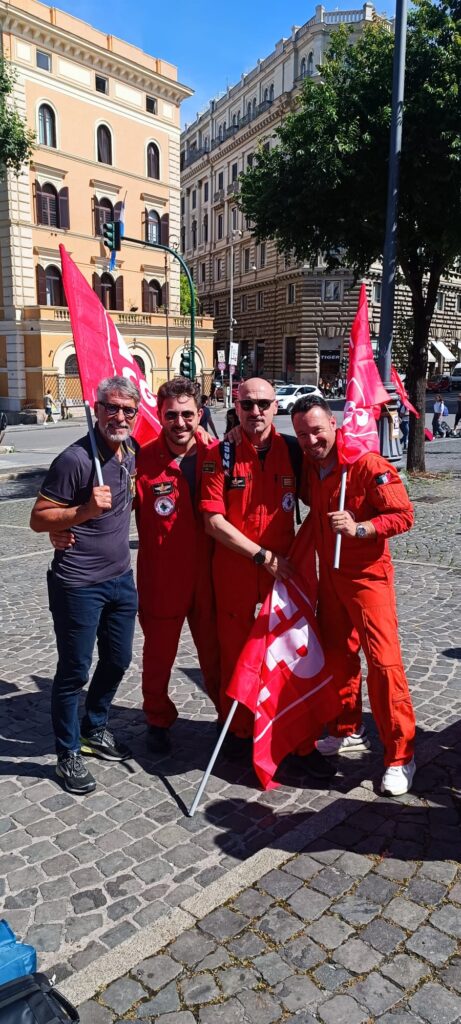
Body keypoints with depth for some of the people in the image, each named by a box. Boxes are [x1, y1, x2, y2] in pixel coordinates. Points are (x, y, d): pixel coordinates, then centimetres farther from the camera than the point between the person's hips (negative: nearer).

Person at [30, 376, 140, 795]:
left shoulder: (131, 450, 4)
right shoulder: (75, 459, -19)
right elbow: (38, 519, -16)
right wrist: (84, 512, -29)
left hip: (121, 577, 8)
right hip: (79, 584, -7)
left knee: (118, 661, 18)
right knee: (74, 671, 5)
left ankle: (95, 730, 40)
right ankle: (68, 754, 24)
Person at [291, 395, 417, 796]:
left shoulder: (367, 464, -17)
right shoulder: (309, 467, 3)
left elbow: (403, 515, -17)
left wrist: (359, 528, -29)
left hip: (367, 575, -7)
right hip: (329, 575, 7)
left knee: (383, 661, -8)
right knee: (338, 656, 16)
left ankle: (400, 756, 4)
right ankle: (348, 730, 35)